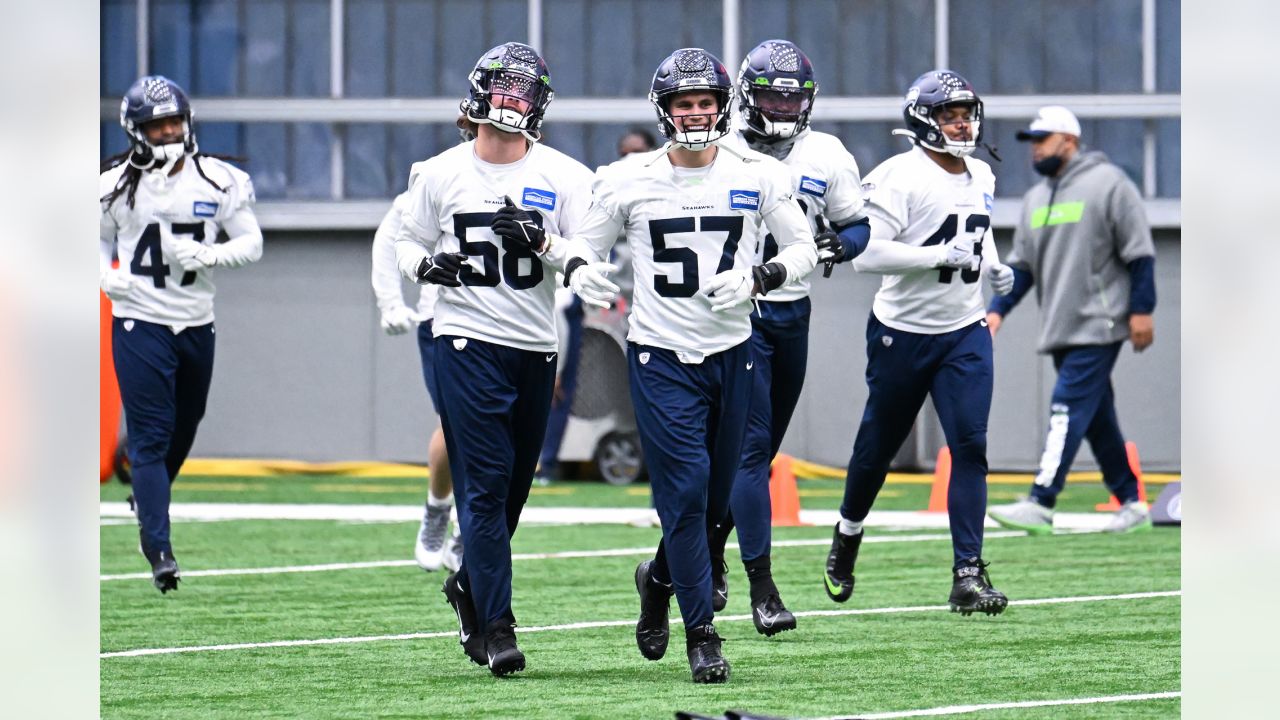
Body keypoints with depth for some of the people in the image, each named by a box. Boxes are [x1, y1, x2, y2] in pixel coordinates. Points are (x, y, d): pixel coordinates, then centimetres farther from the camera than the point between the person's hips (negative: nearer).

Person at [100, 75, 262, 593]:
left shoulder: (219, 181, -1)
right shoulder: (116, 185, -3)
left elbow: (251, 243, 0)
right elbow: (98, 240, 11)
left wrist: (208, 255, -18)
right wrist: (106, 277, -9)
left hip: (196, 323, 3)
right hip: (139, 322, -3)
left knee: (183, 428, 18)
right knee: (151, 435, -9)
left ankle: (148, 499, 45)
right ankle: (159, 549, -10)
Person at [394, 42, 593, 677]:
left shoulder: (563, 177, 1)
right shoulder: (440, 174, 4)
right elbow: (407, 241, 14)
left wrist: (540, 241, -21)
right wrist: (427, 265, -8)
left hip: (536, 346, 2)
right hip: (467, 339, -2)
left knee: (512, 487, 10)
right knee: (483, 486, -9)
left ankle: (470, 586, 35)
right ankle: (496, 625, -6)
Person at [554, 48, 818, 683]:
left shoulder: (757, 176, 0)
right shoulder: (629, 181, -3)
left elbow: (803, 248, 5)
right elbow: (585, 245, 6)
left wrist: (757, 279, -15)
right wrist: (581, 272, -18)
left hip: (731, 353, 3)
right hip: (660, 356, -3)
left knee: (714, 499, 11)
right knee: (684, 489, -11)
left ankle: (660, 579, 41)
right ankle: (700, 635, -2)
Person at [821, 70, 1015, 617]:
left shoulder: (981, 177, 7)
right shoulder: (900, 177, -17)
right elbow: (866, 253, -25)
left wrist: (993, 266, 7)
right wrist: (942, 255, -27)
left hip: (964, 333, 4)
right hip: (902, 333, -4)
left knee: (970, 445, -9)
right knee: (878, 446, 11)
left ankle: (968, 575, -10)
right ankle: (847, 538, 38)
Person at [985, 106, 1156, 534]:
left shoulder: (1108, 184, -6)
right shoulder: (1036, 198, 16)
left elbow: (1140, 253, -8)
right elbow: (1022, 265, 17)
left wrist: (1141, 310, -14)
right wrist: (999, 309, 3)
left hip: (1098, 326, -8)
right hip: (1061, 330, 8)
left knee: (1068, 408, -16)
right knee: (1097, 418, 10)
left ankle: (1040, 506, -24)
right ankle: (1132, 506, 17)